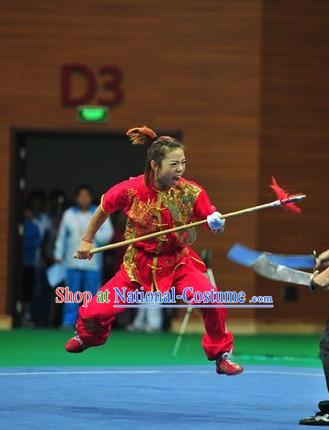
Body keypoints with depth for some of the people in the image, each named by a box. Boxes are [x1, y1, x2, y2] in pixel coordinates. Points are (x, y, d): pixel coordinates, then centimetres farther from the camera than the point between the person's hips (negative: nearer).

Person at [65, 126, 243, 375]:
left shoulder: (192, 192, -17)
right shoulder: (131, 190, -18)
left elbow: (214, 224, -14)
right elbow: (104, 209, 2)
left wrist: (217, 223, -38)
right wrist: (87, 240, 10)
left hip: (178, 263, 0)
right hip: (139, 264, 1)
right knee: (94, 312, -3)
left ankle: (221, 355, -1)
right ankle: (88, 336, 39)